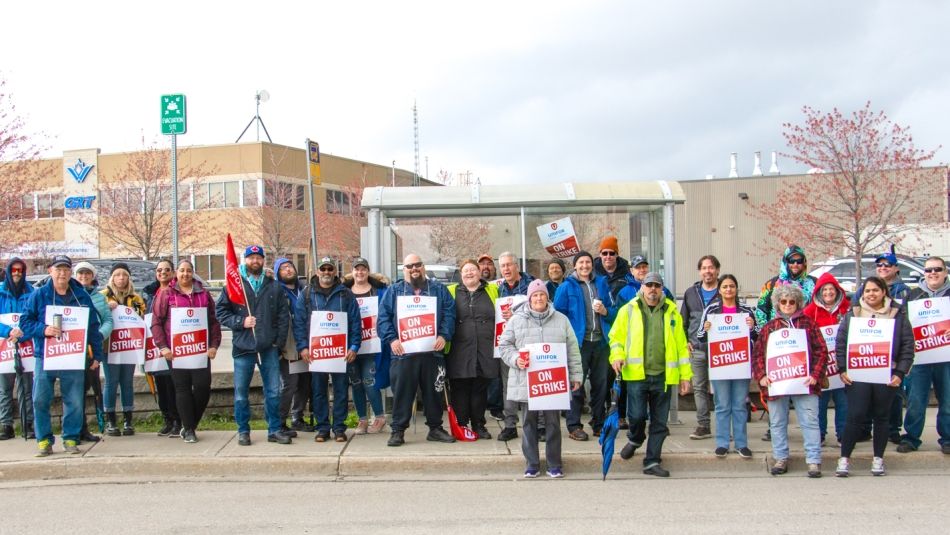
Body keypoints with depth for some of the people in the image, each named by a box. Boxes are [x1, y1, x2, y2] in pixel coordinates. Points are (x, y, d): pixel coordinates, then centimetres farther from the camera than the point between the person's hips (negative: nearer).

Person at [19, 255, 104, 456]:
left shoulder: (82, 296, 7)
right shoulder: (39, 295, 3)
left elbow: (93, 327, 9)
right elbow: (25, 321, 0)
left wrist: (97, 355, 6)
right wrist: (43, 329, -18)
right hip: (44, 357, -1)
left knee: (74, 402, 1)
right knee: (40, 401, 0)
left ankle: (71, 439, 13)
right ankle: (44, 440, 10)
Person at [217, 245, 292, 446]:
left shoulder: (273, 286, 8)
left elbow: (283, 315, 8)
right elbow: (220, 311, 1)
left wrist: (279, 341, 0)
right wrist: (240, 322, -12)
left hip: (269, 347, 1)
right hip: (243, 347, -1)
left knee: (273, 392, 4)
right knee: (241, 393, 5)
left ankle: (275, 430, 13)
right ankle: (243, 431, 16)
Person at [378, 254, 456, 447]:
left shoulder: (438, 289, 12)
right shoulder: (394, 291, 10)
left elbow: (449, 313, 4)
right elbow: (384, 318, 2)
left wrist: (443, 335, -10)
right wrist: (391, 339, -11)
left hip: (432, 351, 1)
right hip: (403, 353, -1)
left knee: (434, 391, 9)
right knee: (402, 393, 0)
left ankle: (435, 428, 20)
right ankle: (398, 430, 7)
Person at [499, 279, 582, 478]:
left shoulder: (561, 320, 9)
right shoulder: (516, 320, 5)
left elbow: (572, 350, 9)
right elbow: (504, 345, 6)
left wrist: (575, 375, 5)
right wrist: (515, 359, -12)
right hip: (526, 383, 0)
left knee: (553, 422, 4)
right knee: (529, 423, 5)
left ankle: (554, 463, 14)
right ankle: (532, 463, 15)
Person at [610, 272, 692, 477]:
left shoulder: (671, 312, 9)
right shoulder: (629, 310, 5)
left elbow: (681, 345, 10)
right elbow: (616, 337, 8)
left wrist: (685, 375, 7)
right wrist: (617, 356, -11)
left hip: (663, 376, 2)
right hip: (637, 374, -2)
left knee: (660, 422, 6)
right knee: (637, 415, -8)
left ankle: (652, 462, 17)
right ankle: (634, 440, 25)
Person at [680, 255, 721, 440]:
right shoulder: (691, 293, 13)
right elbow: (683, 320, 17)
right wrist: (685, 341, 7)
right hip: (697, 349, 4)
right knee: (699, 387, 6)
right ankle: (703, 425, 12)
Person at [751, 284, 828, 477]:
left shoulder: (808, 323, 7)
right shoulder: (768, 327, 11)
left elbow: (821, 351, 2)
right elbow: (757, 354, 7)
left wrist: (815, 375, -8)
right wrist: (761, 376, -7)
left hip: (804, 382, -2)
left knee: (809, 421, -2)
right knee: (777, 423, 9)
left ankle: (814, 461, 3)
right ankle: (781, 459, 20)